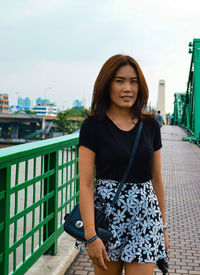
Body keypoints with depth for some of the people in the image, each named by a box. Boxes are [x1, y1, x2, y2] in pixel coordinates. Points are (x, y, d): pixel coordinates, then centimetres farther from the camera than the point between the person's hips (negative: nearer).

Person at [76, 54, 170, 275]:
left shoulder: (150, 125, 7)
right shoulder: (93, 125, -5)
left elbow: (157, 179, 12)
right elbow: (86, 184, -9)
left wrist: (162, 227, 15)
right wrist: (90, 235, -16)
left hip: (145, 215, 3)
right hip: (107, 214, -3)